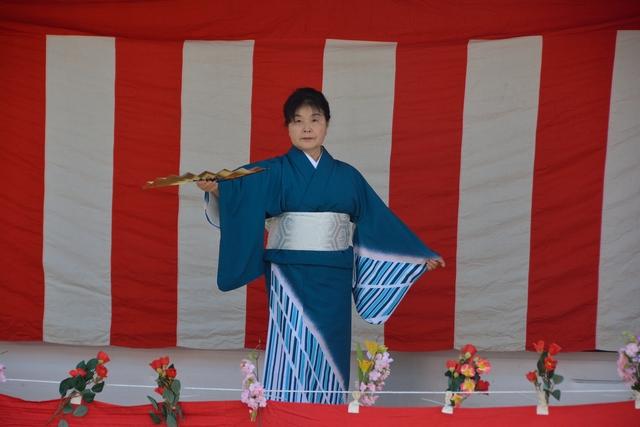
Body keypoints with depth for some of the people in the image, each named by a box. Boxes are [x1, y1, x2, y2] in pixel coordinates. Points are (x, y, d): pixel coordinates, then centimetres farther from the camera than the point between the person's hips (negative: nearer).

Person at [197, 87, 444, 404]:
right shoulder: (275, 172, 0)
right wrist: (215, 188, -41)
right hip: (290, 278, -3)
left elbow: (380, 221, 15)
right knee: (291, 356, -5)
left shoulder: (347, 176, 9)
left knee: (328, 357, 6)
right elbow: (239, 189, -18)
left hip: (333, 280, 3)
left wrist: (422, 255, 17)